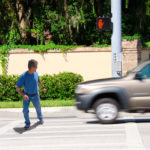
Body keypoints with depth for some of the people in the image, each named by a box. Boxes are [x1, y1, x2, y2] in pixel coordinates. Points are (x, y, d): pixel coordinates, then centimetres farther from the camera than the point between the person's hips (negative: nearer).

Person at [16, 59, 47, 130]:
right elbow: (17, 88, -21)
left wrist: (43, 88, 22)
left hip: (35, 95, 3)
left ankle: (40, 118, 48)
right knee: (25, 110, -5)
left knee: (38, 108, 19)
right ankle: (27, 123, 19)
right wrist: (23, 94, -35)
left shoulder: (35, 73, -14)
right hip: (26, 96, -3)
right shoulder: (23, 76, -26)